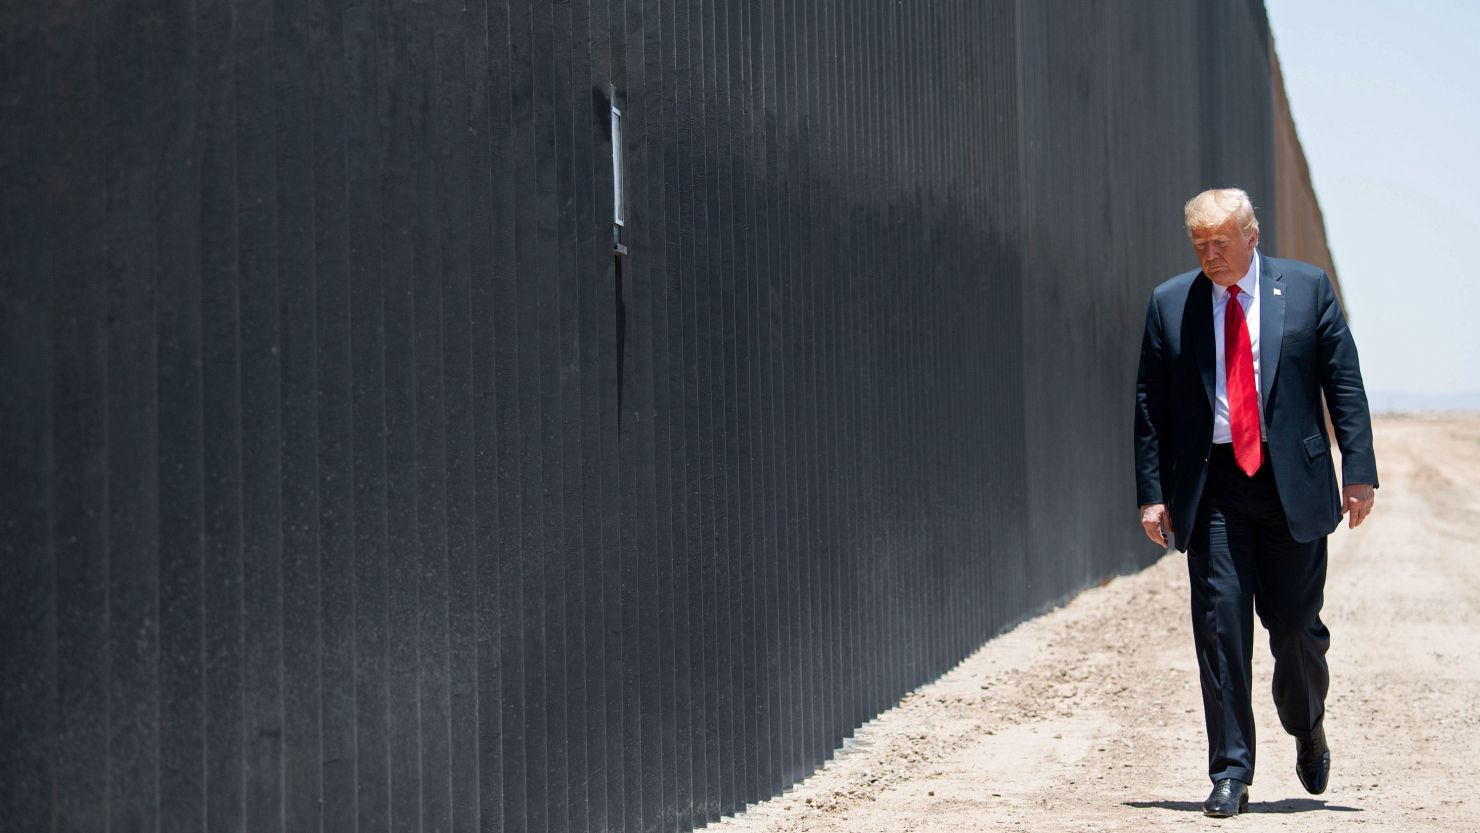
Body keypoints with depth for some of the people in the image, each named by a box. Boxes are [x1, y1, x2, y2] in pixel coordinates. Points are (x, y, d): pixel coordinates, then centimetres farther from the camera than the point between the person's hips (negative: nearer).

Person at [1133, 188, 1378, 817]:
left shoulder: (1307, 288, 3)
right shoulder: (1169, 304, 6)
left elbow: (1344, 384, 2)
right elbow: (1150, 405, 7)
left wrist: (1359, 473, -4)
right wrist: (1151, 494, 1)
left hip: (1293, 483, -1)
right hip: (1210, 488, 1)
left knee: (1296, 625, 3)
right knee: (1221, 625, -5)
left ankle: (1308, 733, 33)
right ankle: (1230, 774, 1)